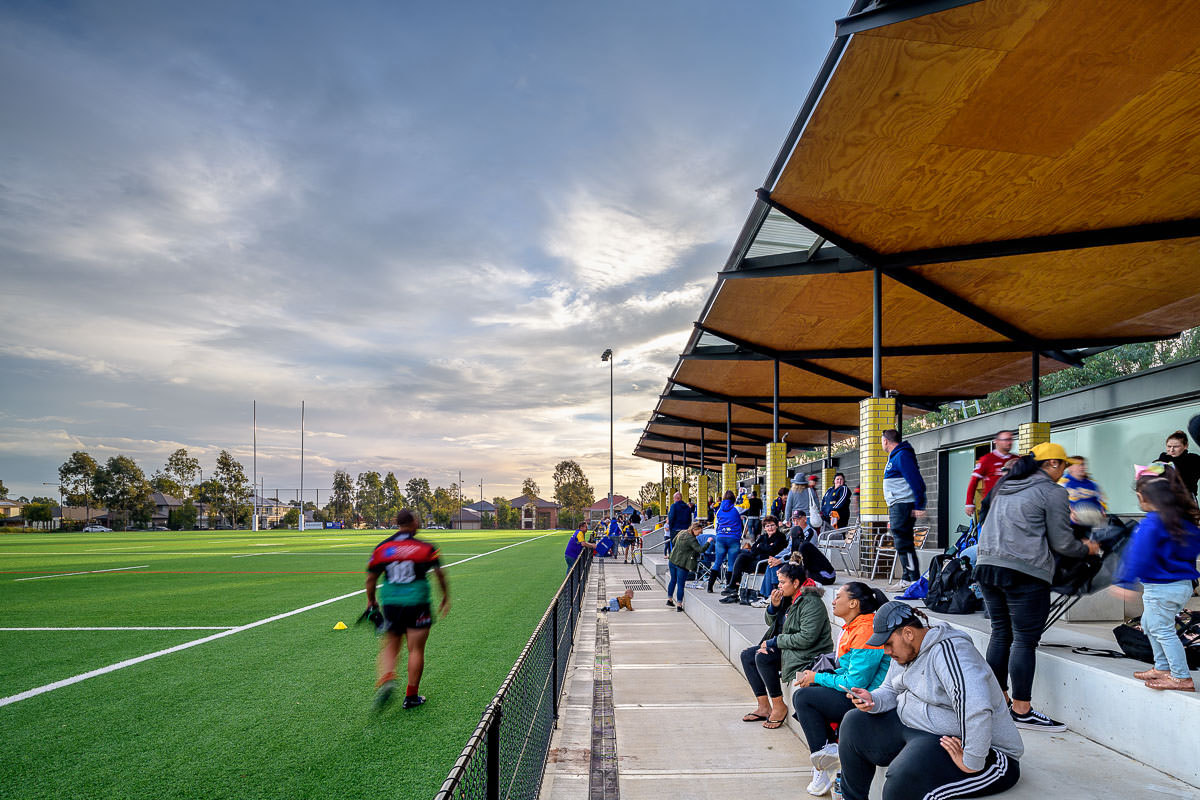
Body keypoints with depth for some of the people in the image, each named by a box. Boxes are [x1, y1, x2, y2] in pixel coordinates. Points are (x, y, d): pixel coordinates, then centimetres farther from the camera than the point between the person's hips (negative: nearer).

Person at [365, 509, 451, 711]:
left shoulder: (382, 547, 1)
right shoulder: (425, 548, -6)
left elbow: (371, 578, 6)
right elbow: (440, 574, -2)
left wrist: (371, 600, 21)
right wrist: (445, 598, 11)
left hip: (390, 603, 3)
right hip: (417, 603, -3)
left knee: (390, 646, 17)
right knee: (416, 650, 7)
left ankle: (386, 679, -8)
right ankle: (411, 697, 14)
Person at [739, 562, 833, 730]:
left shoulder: (811, 603, -20)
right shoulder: (787, 598, 7)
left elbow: (806, 639, -27)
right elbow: (771, 622, 18)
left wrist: (775, 642, -20)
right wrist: (773, 606, -4)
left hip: (808, 654, -10)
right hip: (784, 647, 10)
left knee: (762, 657, -26)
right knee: (747, 655, 2)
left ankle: (779, 706, -11)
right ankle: (764, 707, 2)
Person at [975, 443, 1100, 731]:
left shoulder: (1004, 487, 17)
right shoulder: (1052, 491, -4)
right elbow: (1061, 543, -3)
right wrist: (1087, 549, 17)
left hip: (987, 564, 7)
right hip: (1025, 573, -7)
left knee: (1001, 633, 14)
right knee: (1025, 639, -1)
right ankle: (1021, 710, 3)